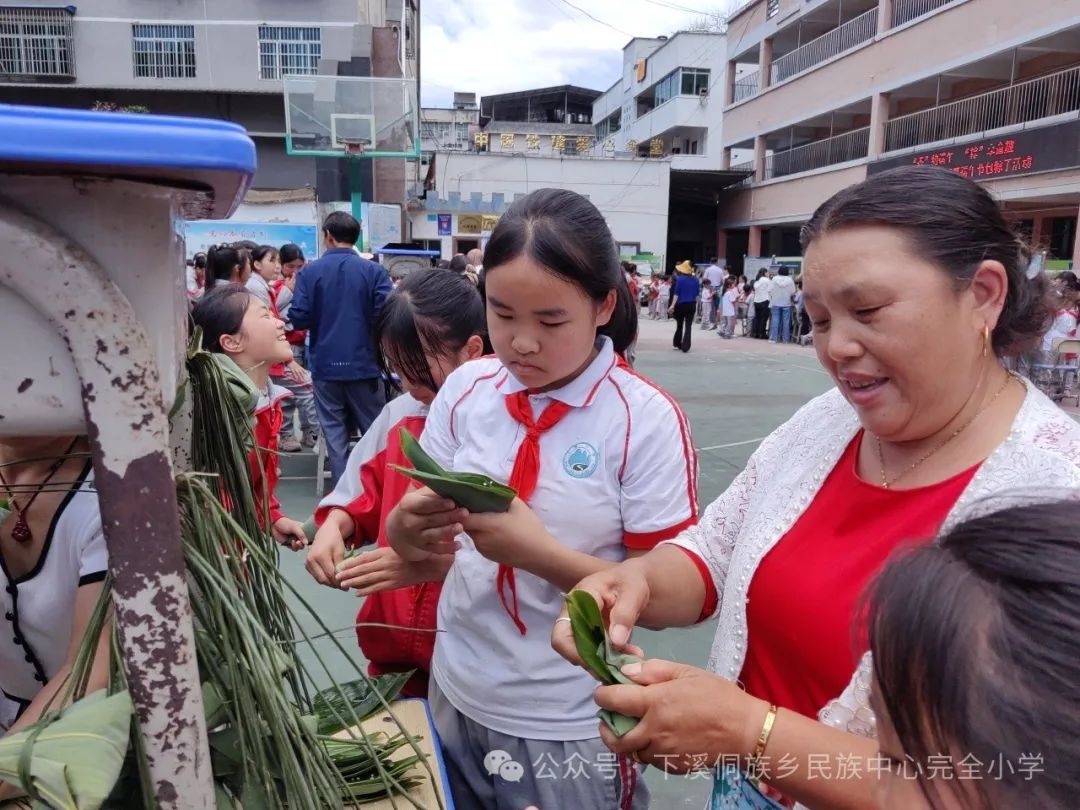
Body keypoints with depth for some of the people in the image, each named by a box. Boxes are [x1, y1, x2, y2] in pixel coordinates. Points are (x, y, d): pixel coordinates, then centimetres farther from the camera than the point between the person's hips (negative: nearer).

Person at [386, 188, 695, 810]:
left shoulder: (648, 421, -16)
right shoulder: (466, 390, -5)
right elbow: (414, 542, 2)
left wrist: (543, 554, -28)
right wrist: (408, 527, -21)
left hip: (571, 725, -4)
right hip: (456, 694, 4)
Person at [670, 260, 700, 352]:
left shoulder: (680, 279, -9)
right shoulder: (695, 280, 1)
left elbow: (676, 293, -12)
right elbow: (697, 294, 7)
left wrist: (673, 305, -12)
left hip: (681, 304, -2)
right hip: (692, 305, 2)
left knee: (679, 325, 15)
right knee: (688, 326, 1)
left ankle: (677, 344, 26)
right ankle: (685, 347, -7)